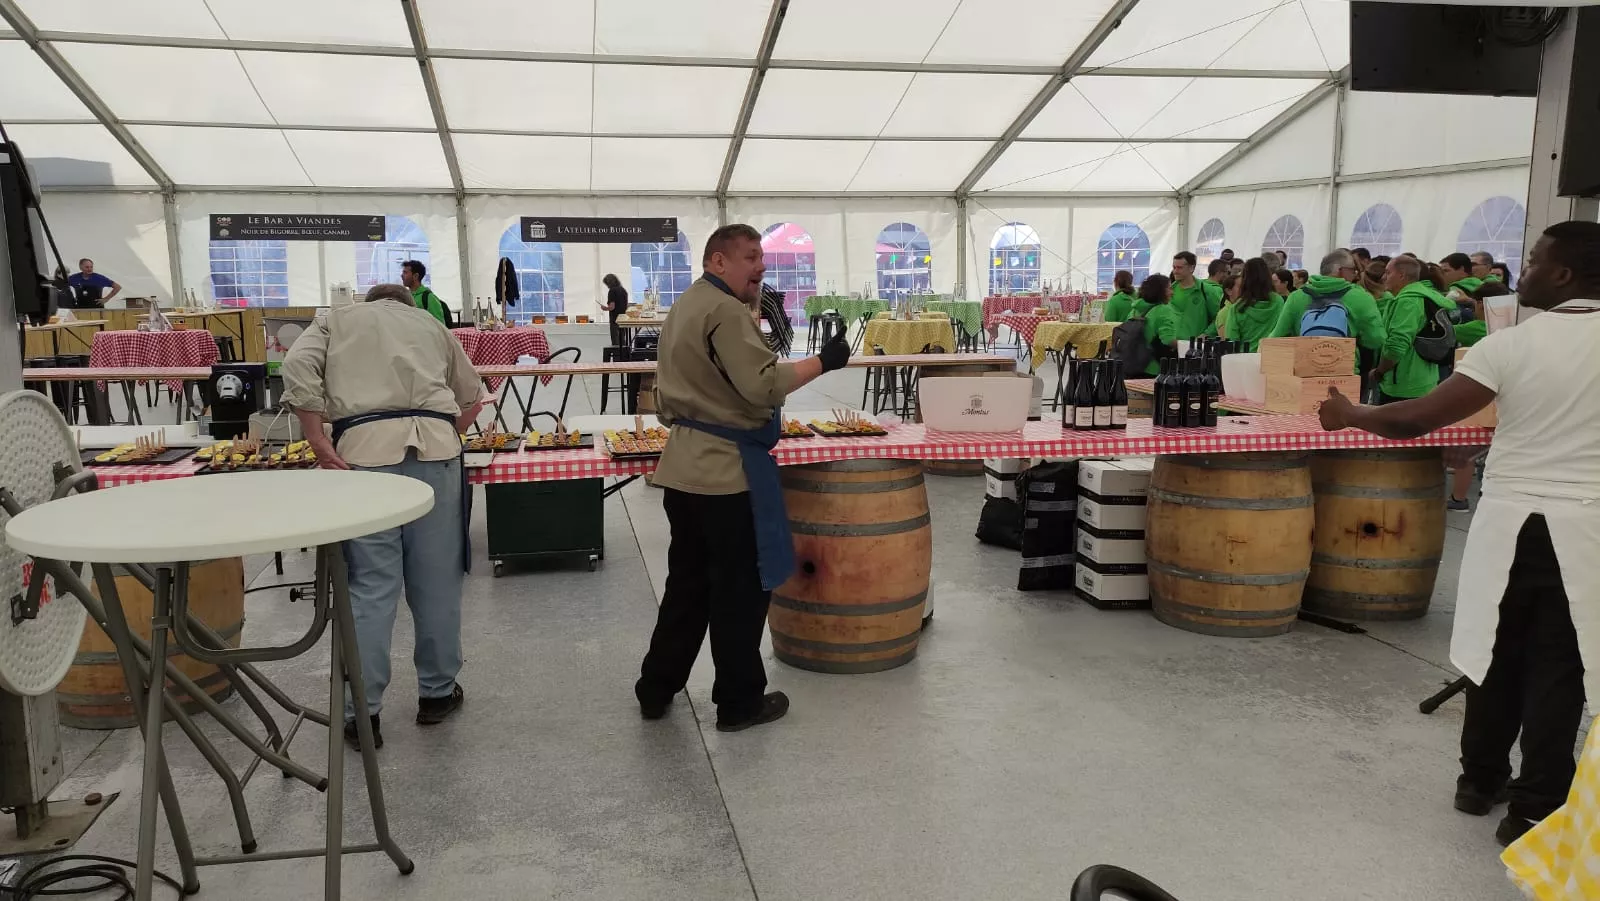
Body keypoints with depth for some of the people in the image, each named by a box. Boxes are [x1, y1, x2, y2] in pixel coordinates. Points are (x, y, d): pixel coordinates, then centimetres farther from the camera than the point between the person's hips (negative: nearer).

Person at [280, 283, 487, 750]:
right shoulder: (431, 324, 27)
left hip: (365, 449, -1)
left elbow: (297, 366, 1)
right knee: (436, 581, 10)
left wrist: (320, 443, 0)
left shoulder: (336, 319, 21)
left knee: (370, 585, 2)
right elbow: (472, 400, 29)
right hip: (435, 445, 1)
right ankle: (437, 692, 23)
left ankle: (362, 712, 6)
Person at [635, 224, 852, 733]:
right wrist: (823, 361, -18)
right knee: (741, 590, 3)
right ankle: (739, 701, 14)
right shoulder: (726, 311, -16)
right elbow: (763, 385, -25)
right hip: (726, 471, -10)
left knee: (687, 583, 19)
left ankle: (656, 690, 27)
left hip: (686, 467, 10)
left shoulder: (685, 306, 17)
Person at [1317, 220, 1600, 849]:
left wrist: (1352, 414, 3)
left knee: (1499, 653, 15)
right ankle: (1534, 810, 14)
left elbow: (1416, 420, -12)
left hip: (1512, 520, -1)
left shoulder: (1512, 345, -10)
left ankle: (1479, 778, 31)